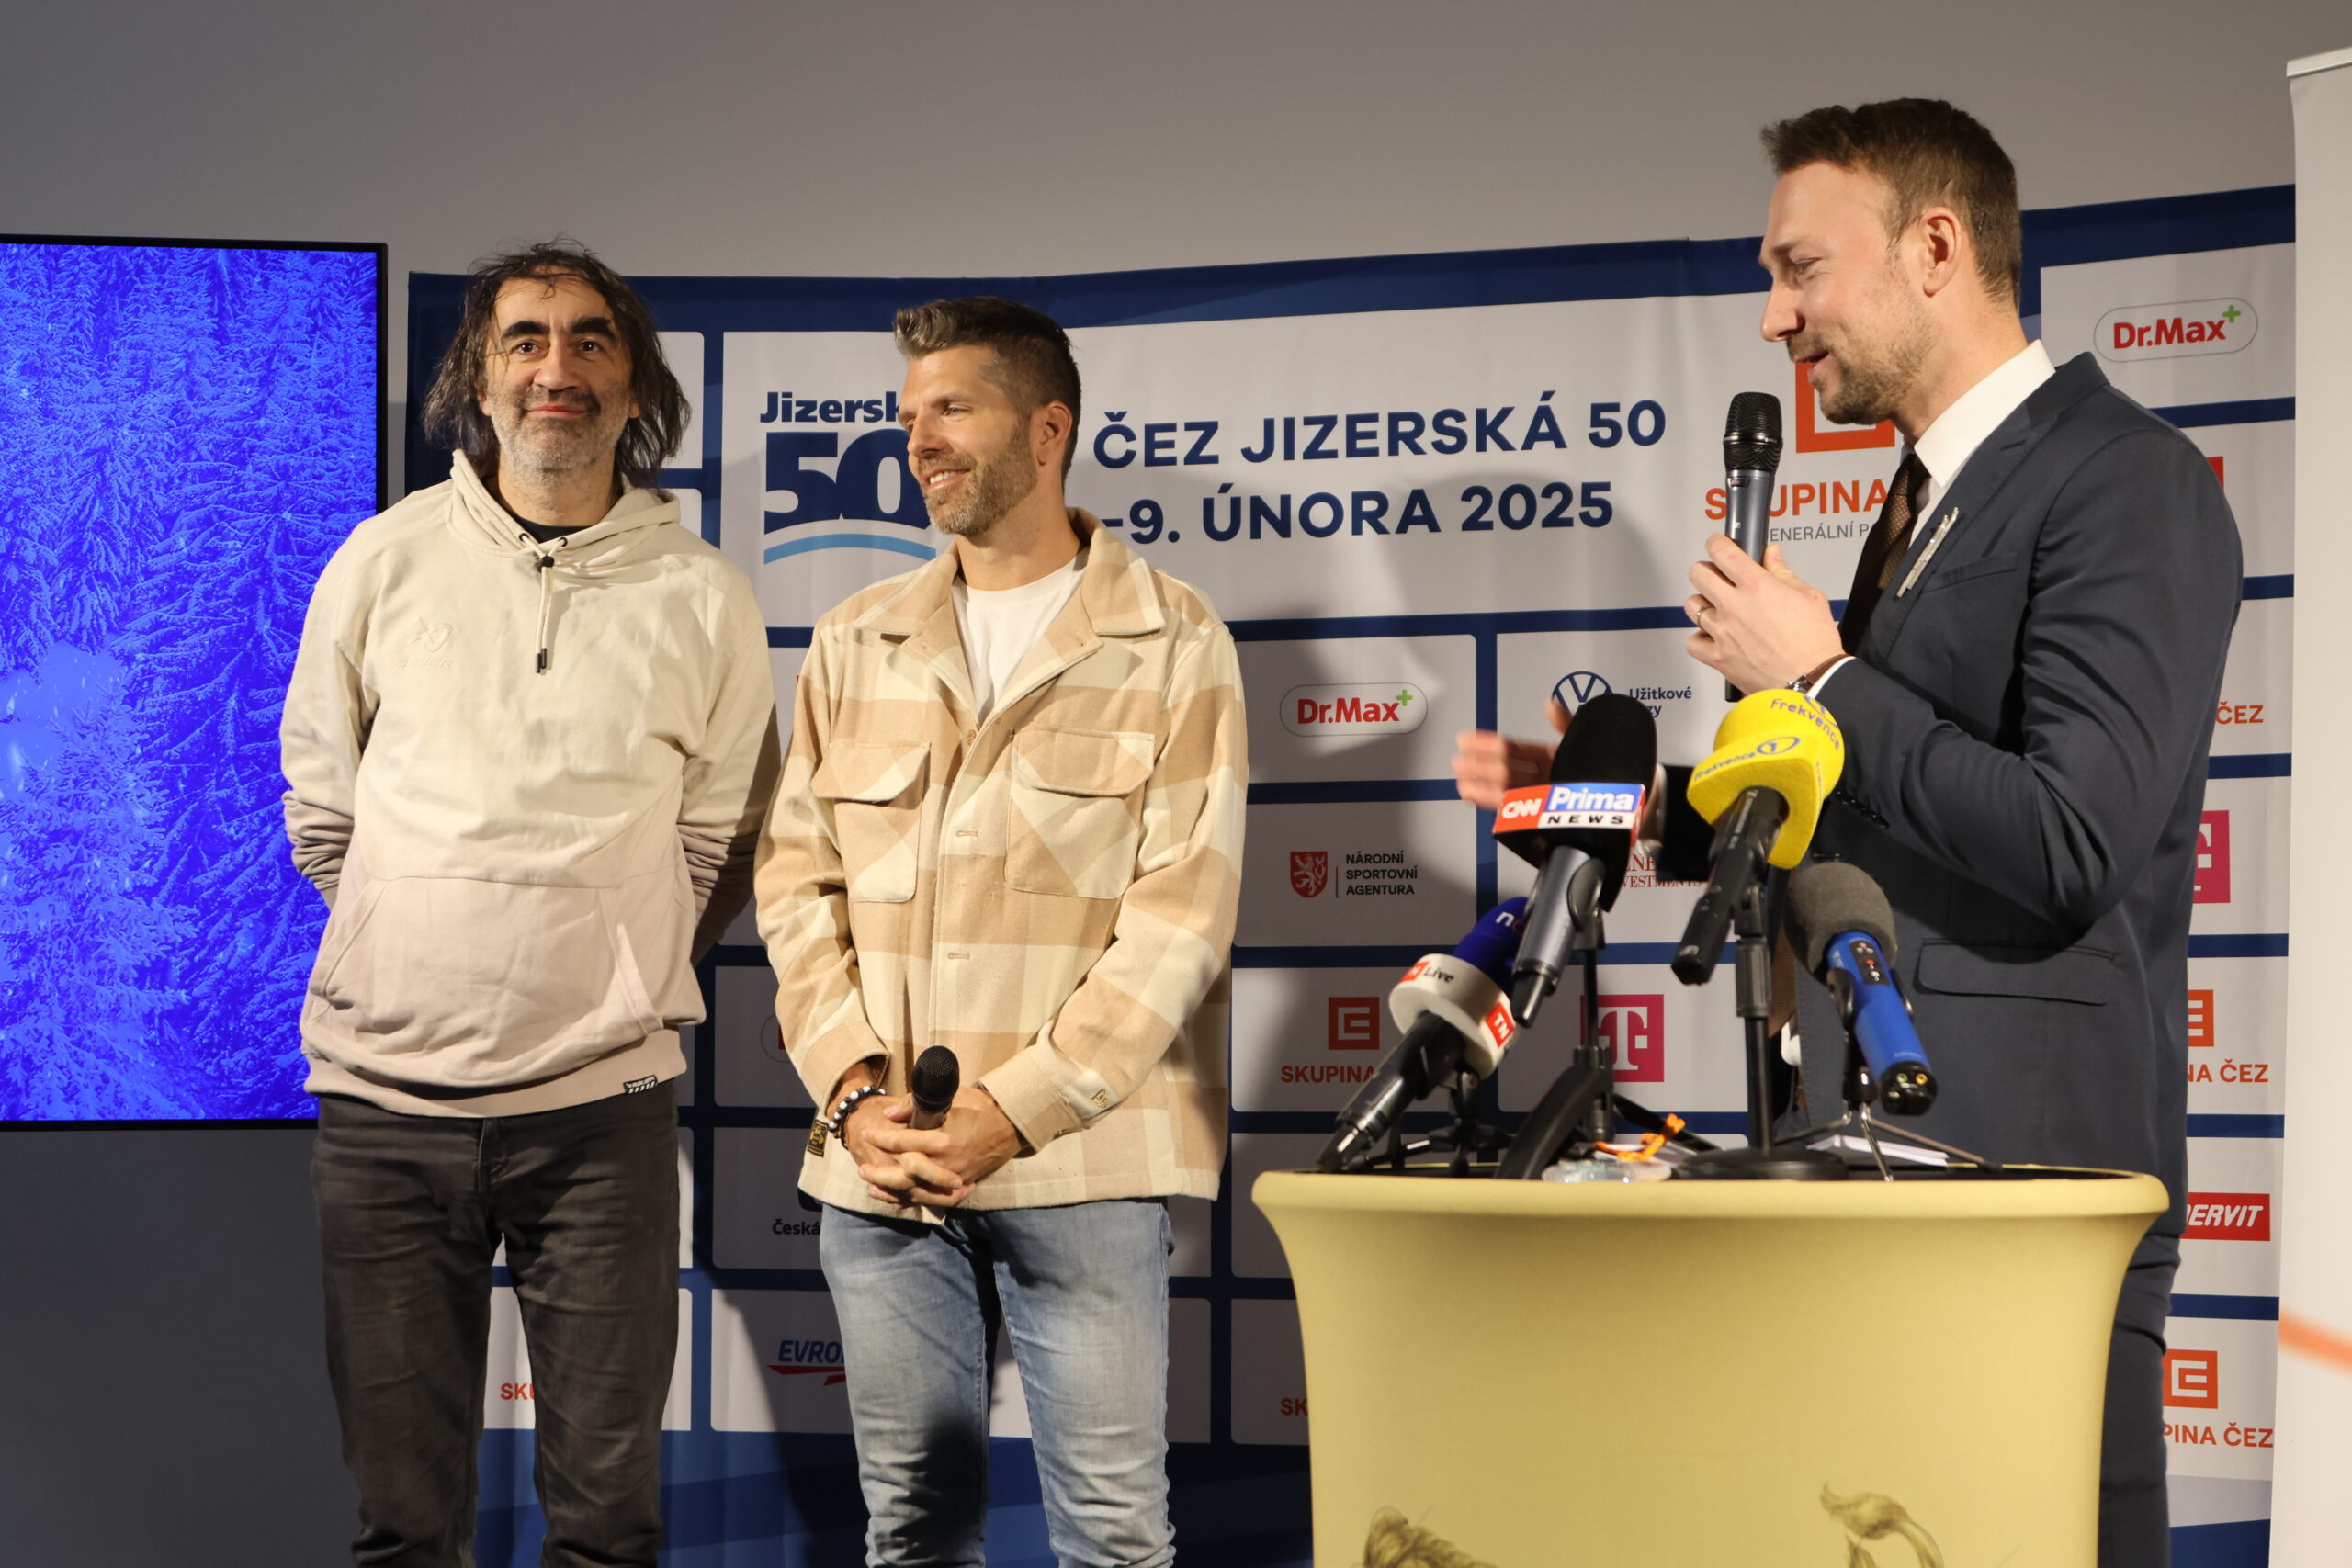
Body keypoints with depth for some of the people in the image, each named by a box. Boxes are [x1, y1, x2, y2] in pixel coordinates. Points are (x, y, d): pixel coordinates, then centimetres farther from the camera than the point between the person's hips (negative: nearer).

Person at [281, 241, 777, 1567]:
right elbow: (320, 810, 12)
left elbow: (719, 848, 10)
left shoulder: (703, 599, 2)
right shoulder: (386, 561, 3)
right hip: (384, 1097, 1)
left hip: (600, 1108, 0)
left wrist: (611, 982, 8)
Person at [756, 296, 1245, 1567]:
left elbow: (1181, 912, -7)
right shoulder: (855, 648, 14)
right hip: (878, 1166, 4)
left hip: (1081, 1163, -4)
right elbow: (796, 883, 10)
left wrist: (1015, 1110, -14)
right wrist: (855, 1092, -6)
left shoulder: (1171, 644, 1)